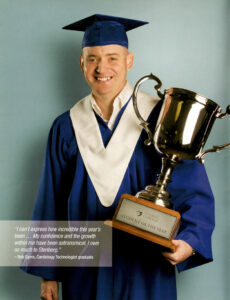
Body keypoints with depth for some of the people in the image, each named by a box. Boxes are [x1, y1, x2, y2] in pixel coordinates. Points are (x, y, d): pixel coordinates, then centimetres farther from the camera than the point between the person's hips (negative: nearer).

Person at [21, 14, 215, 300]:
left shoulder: (159, 118, -7)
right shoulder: (66, 127, 2)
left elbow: (193, 190, -11)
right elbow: (51, 202, 5)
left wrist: (189, 240, -29)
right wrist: (48, 273, 5)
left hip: (146, 269, -2)